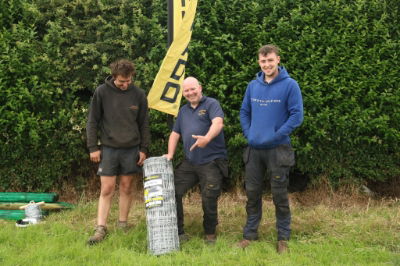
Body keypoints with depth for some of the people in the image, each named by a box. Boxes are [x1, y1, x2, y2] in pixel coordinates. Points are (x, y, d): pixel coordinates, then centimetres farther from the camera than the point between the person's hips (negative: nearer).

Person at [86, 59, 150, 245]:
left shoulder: (139, 95, 1)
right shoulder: (102, 92, -5)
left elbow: (143, 124, 7)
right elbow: (92, 121, -1)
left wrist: (143, 149, 4)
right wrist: (93, 147, -5)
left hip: (131, 149, 2)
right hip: (108, 148, -2)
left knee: (126, 188, 9)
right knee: (107, 190, -2)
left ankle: (123, 224, 21)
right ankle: (100, 229, 3)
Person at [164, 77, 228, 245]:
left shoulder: (211, 104, -3)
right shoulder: (183, 111, 18)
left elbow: (218, 123, -22)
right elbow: (175, 134, 21)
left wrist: (207, 138, -40)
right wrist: (170, 154, 7)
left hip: (211, 162, -6)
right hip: (189, 163, 6)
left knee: (209, 200, -2)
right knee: (173, 192, -1)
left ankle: (210, 234, 20)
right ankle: (177, 232, 11)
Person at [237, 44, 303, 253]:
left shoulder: (289, 85, -8)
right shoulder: (253, 85, 7)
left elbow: (296, 115, -11)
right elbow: (244, 112, 16)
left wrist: (276, 135, -14)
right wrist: (248, 133, 4)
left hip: (277, 149, -4)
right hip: (254, 149, 4)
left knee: (279, 195, 3)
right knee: (252, 193, 11)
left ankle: (283, 238, 15)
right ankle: (250, 234, 23)